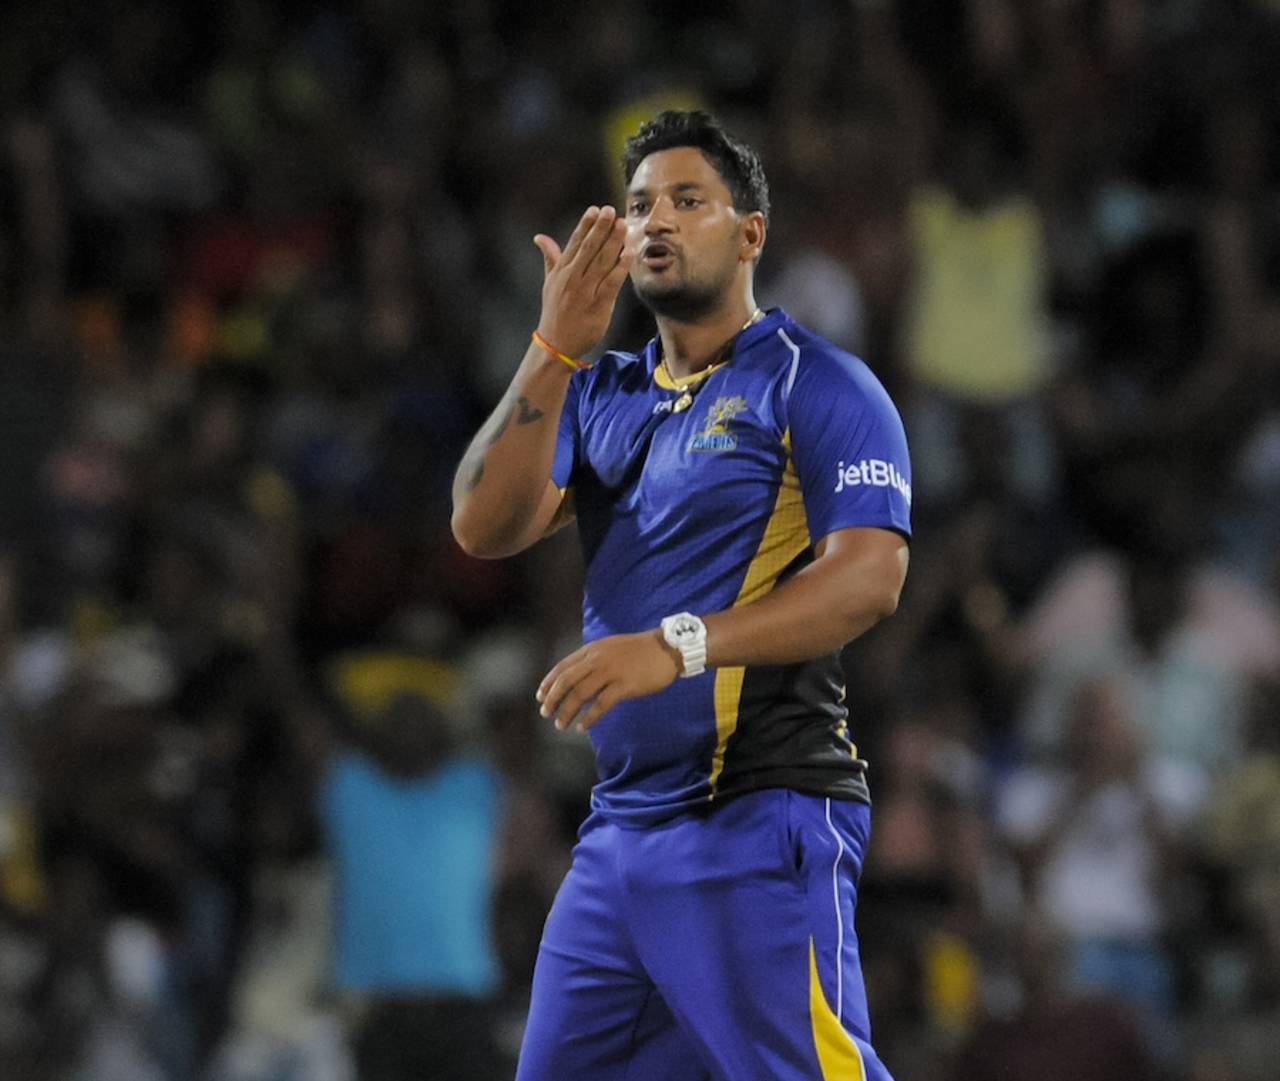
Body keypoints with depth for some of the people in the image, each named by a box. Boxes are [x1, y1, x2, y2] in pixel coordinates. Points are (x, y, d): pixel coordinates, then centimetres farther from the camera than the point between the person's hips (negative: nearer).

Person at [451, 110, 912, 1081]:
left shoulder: (816, 384, -2)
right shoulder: (599, 395, 18)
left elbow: (870, 579, -15)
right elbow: (486, 527, 3)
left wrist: (679, 647, -27)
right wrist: (557, 351, -7)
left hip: (761, 820, -7)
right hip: (620, 821, 7)